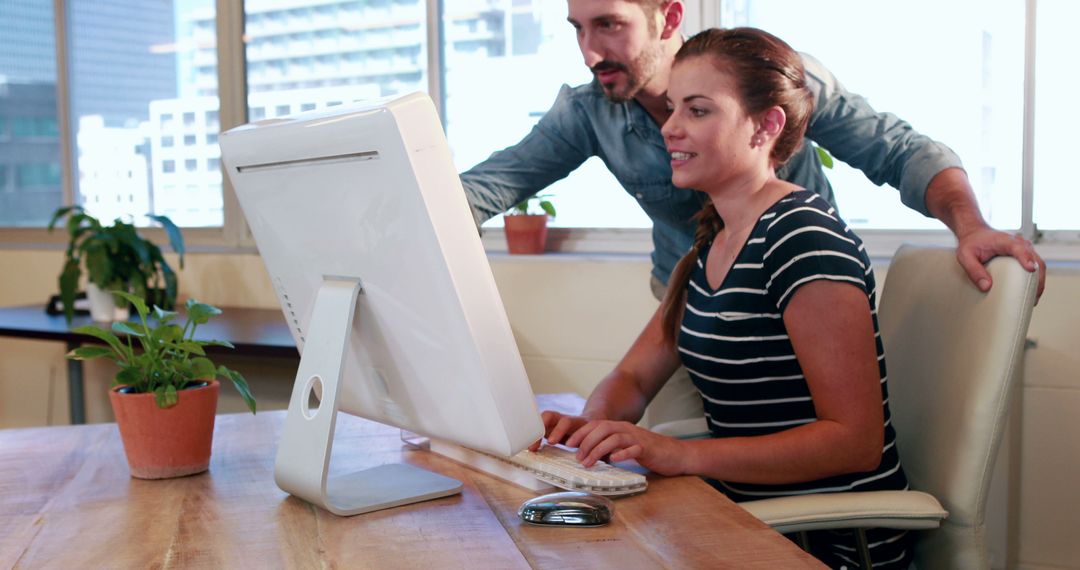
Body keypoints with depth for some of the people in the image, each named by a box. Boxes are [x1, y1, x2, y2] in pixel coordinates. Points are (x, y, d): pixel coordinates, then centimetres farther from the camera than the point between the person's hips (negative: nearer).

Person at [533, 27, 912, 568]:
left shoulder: (802, 239, -17)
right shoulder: (712, 242, 10)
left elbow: (856, 440, -21)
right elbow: (634, 377, 13)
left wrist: (680, 454, -28)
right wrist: (593, 424, -10)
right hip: (746, 516, 7)